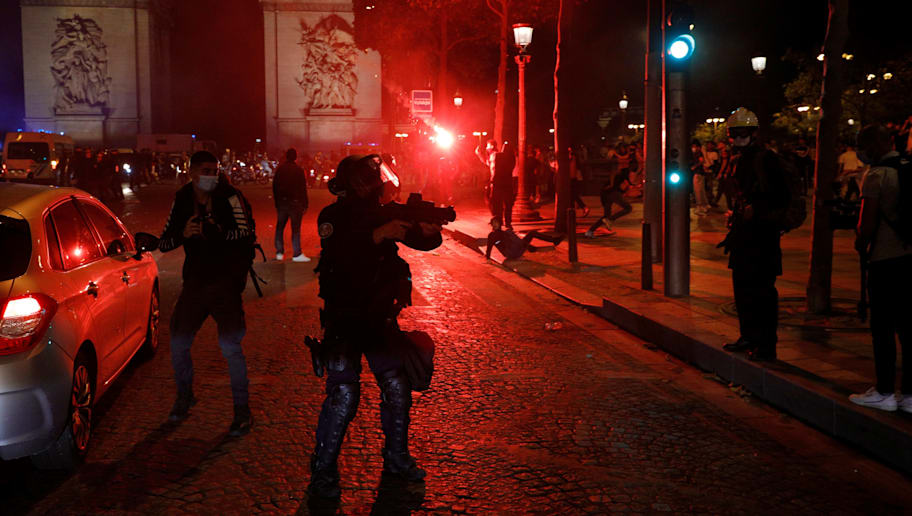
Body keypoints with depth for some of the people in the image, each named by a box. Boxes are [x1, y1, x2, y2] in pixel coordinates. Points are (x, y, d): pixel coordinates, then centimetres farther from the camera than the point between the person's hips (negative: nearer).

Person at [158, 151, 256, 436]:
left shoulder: (230, 198, -9)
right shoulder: (181, 201, 6)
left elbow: (247, 233, -22)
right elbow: (164, 243, 6)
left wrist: (213, 233, -31)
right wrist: (182, 234, -14)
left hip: (225, 281, -5)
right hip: (194, 281, 5)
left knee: (230, 346, -12)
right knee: (178, 343, 7)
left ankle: (242, 410, 2)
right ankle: (184, 397, 32)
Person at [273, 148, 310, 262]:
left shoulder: (280, 169, 3)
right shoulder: (299, 171, -7)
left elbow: (274, 187, 7)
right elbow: (303, 189, -6)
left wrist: (276, 202, 15)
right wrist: (305, 205, -1)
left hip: (282, 202, 3)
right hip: (295, 203, -3)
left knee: (280, 227, 13)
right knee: (295, 228, 0)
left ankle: (279, 252, 13)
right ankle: (297, 254, -1)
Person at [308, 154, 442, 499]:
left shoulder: (384, 214, 6)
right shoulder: (333, 216, -9)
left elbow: (426, 241, 2)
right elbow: (337, 256, -27)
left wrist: (429, 230, -21)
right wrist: (377, 235, -36)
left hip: (380, 317, 5)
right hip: (343, 320, -5)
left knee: (397, 387, 6)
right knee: (343, 393, -13)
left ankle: (396, 458, 25)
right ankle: (323, 470, 2)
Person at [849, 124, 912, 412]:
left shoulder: (876, 176, -13)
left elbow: (868, 224, -15)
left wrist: (860, 246, 2)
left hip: (886, 259, -7)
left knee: (882, 327, 2)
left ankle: (885, 392, 8)